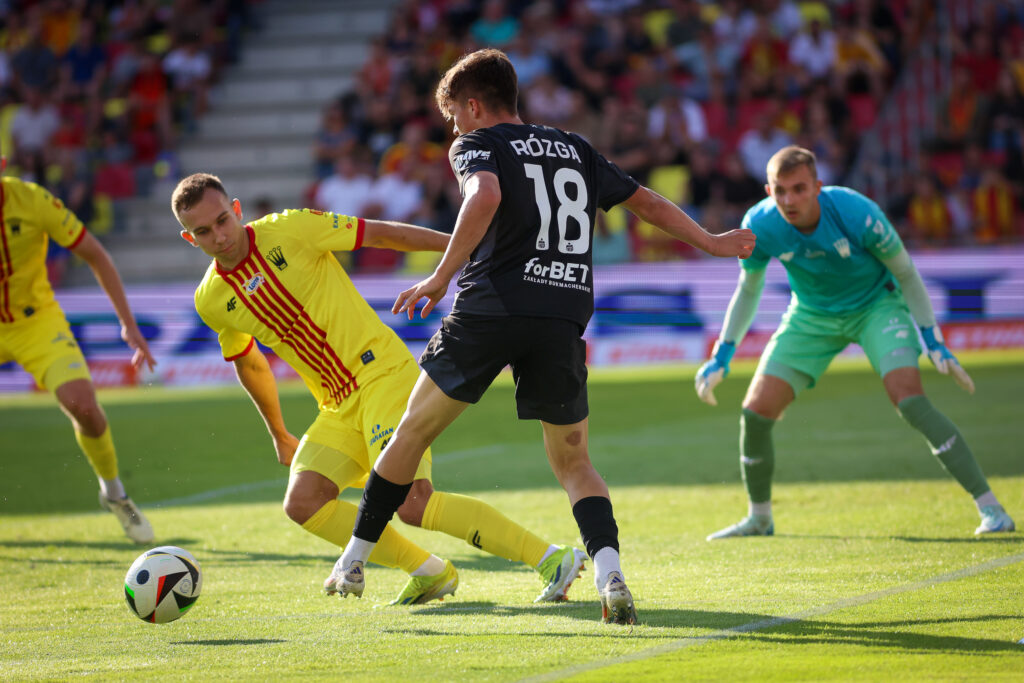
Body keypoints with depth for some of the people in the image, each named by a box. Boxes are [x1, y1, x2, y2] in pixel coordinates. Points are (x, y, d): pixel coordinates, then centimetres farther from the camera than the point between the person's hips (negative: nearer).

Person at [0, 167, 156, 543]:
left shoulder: (31, 201, -21)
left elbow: (95, 255, -9)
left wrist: (128, 323, -9)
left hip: (36, 320, -1)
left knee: (82, 403, -19)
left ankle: (114, 493, 7)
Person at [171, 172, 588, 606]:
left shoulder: (288, 230, -10)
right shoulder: (211, 301, 6)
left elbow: (382, 234, -4)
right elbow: (248, 363, 24)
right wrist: (278, 433, 32)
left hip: (382, 371, -7)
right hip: (338, 406, 7)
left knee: (411, 503, -22)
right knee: (302, 503, -10)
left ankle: (553, 559, -19)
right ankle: (430, 573, 3)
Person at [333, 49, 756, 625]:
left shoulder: (478, 144, 5)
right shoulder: (575, 150, 21)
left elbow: (486, 195, -17)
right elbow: (644, 200, 26)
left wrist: (442, 276, -15)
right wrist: (710, 242, 38)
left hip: (492, 309, -4)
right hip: (564, 322, 4)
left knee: (414, 431, 14)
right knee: (573, 461, 13)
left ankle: (355, 559, 20)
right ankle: (609, 572, -13)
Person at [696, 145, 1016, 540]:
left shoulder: (857, 214, -30)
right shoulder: (760, 226, -20)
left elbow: (905, 274, -14)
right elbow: (748, 290, 0)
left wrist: (933, 341, -16)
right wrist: (722, 356, -3)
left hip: (877, 304, -4)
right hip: (812, 315, 4)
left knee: (909, 400, -26)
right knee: (756, 412, -6)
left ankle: (990, 509, -21)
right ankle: (759, 518, 20)